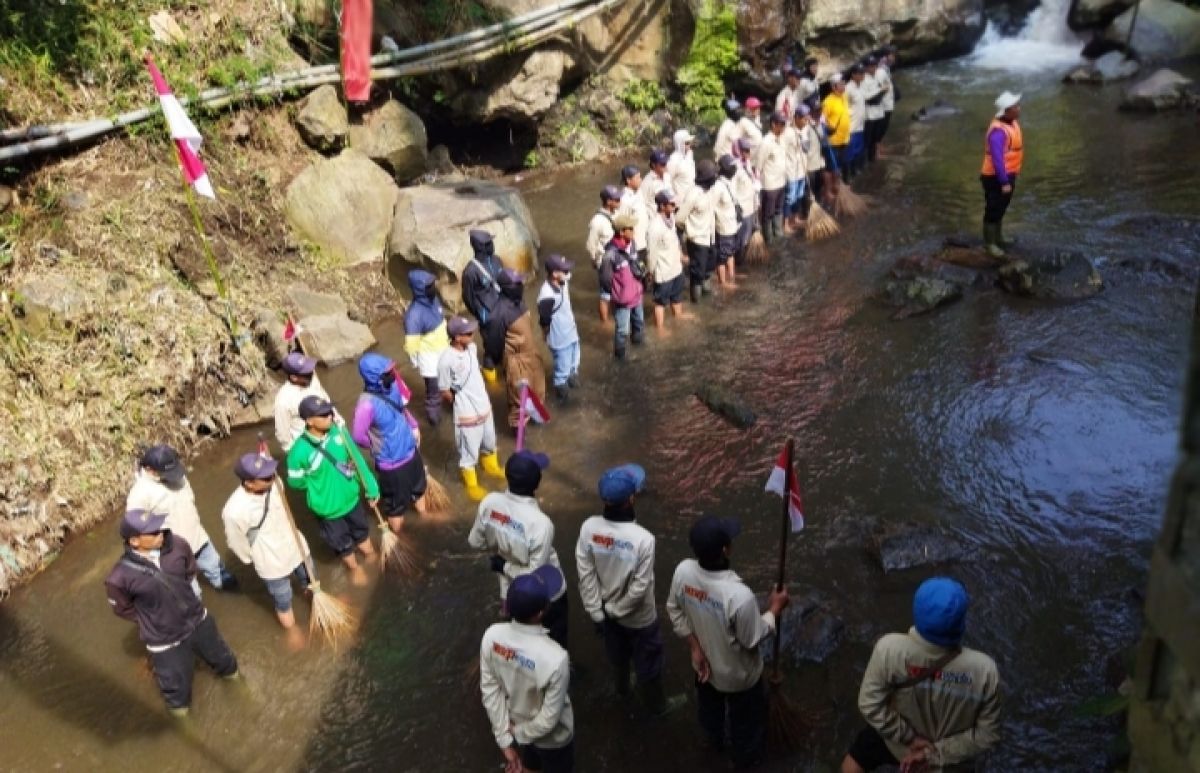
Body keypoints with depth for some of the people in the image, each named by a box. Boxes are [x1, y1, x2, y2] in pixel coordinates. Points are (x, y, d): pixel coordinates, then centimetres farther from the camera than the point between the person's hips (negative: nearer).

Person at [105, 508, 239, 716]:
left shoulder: (177, 545, -22)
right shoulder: (121, 576, -31)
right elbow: (122, 608, -8)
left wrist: (192, 598, 5)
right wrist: (152, 619, -2)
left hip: (198, 619, 4)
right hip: (164, 640, -4)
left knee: (218, 654, 32)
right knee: (176, 684, 18)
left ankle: (229, 670, 69)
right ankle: (179, 703, 56)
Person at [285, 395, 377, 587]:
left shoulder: (338, 431, -19)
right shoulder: (300, 451, -32)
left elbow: (357, 460, -7)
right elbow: (295, 481, -14)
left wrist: (370, 487, -1)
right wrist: (321, 482, -10)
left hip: (351, 496, 4)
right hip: (328, 506, -4)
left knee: (361, 528, 31)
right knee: (341, 542, 22)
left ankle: (369, 553, 61)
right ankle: (354, 567, 52)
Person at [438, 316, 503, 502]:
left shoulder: (471, 347, -7)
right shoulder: (447, 360, -28)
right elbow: (444, 392, -16)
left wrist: (483, 398, 11)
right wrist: (462, 404, -1)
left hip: (484, 406, 7)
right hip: (467, 414, -7)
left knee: (489, 441, 29)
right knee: (469, 452, 14)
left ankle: (491, 466, 57)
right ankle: (472, 485, 36)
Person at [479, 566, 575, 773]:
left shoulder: (492, 636, -26)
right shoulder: (555, 657, -41)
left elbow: (490, 690, -15)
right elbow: (550, 718, -27)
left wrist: (505, 740, -5)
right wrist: (520, 734, -9)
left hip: (515, 724, 4)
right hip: (552, 737, -4)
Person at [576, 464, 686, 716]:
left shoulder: (589, 527, -23)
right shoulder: (643, 539, -35)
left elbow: (586, 575, -13)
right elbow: (640, 588, -27)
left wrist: (597, 612, -2)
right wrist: (615, 609, -9)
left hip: (605, 611, 4)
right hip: (639, 617, -4)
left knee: (617, 655, 33)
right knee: (648, 662, 24)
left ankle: (622, 688, 60)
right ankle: (657, 705, 48)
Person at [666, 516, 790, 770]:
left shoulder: (683, 571, -26)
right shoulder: (739, 595, -43)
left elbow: (675, 611, -9)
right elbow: (752, 639, -24)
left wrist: (695, 647, 1)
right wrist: (775, 609, -11)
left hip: (704, 663, 5)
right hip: (738, 675, -5)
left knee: (710, 707, 36)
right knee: (745, 718, 28)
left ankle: (715, 740, 65)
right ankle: (746, 758, 55)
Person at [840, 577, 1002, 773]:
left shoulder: (890, 649, -37)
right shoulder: (983, 670, -35)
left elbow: (870, 704, -25)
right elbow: (987, 734, -22)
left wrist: (909, 737, -13)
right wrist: (936, 753, -15)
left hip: (899, 737, -1)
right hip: (951, 755, 1)